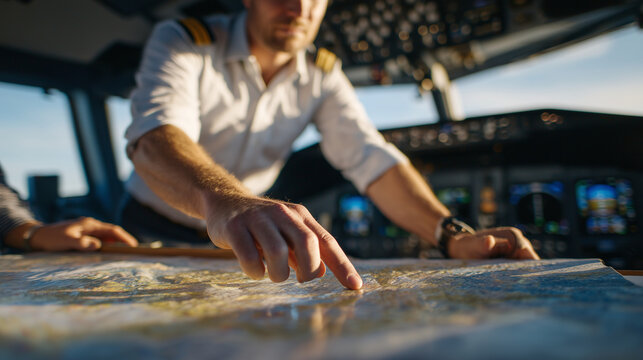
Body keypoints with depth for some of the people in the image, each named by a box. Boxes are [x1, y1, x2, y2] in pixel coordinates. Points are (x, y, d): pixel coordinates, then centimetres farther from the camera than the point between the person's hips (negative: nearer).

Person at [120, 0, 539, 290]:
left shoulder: (323, 76, -6)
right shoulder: (180, 42, -17)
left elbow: (372, 158, -15)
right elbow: (155, 136, -36)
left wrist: (453, 234, -32)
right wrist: (223, 200, -59)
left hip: (231, 247, 2)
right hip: (153, 232, -1)